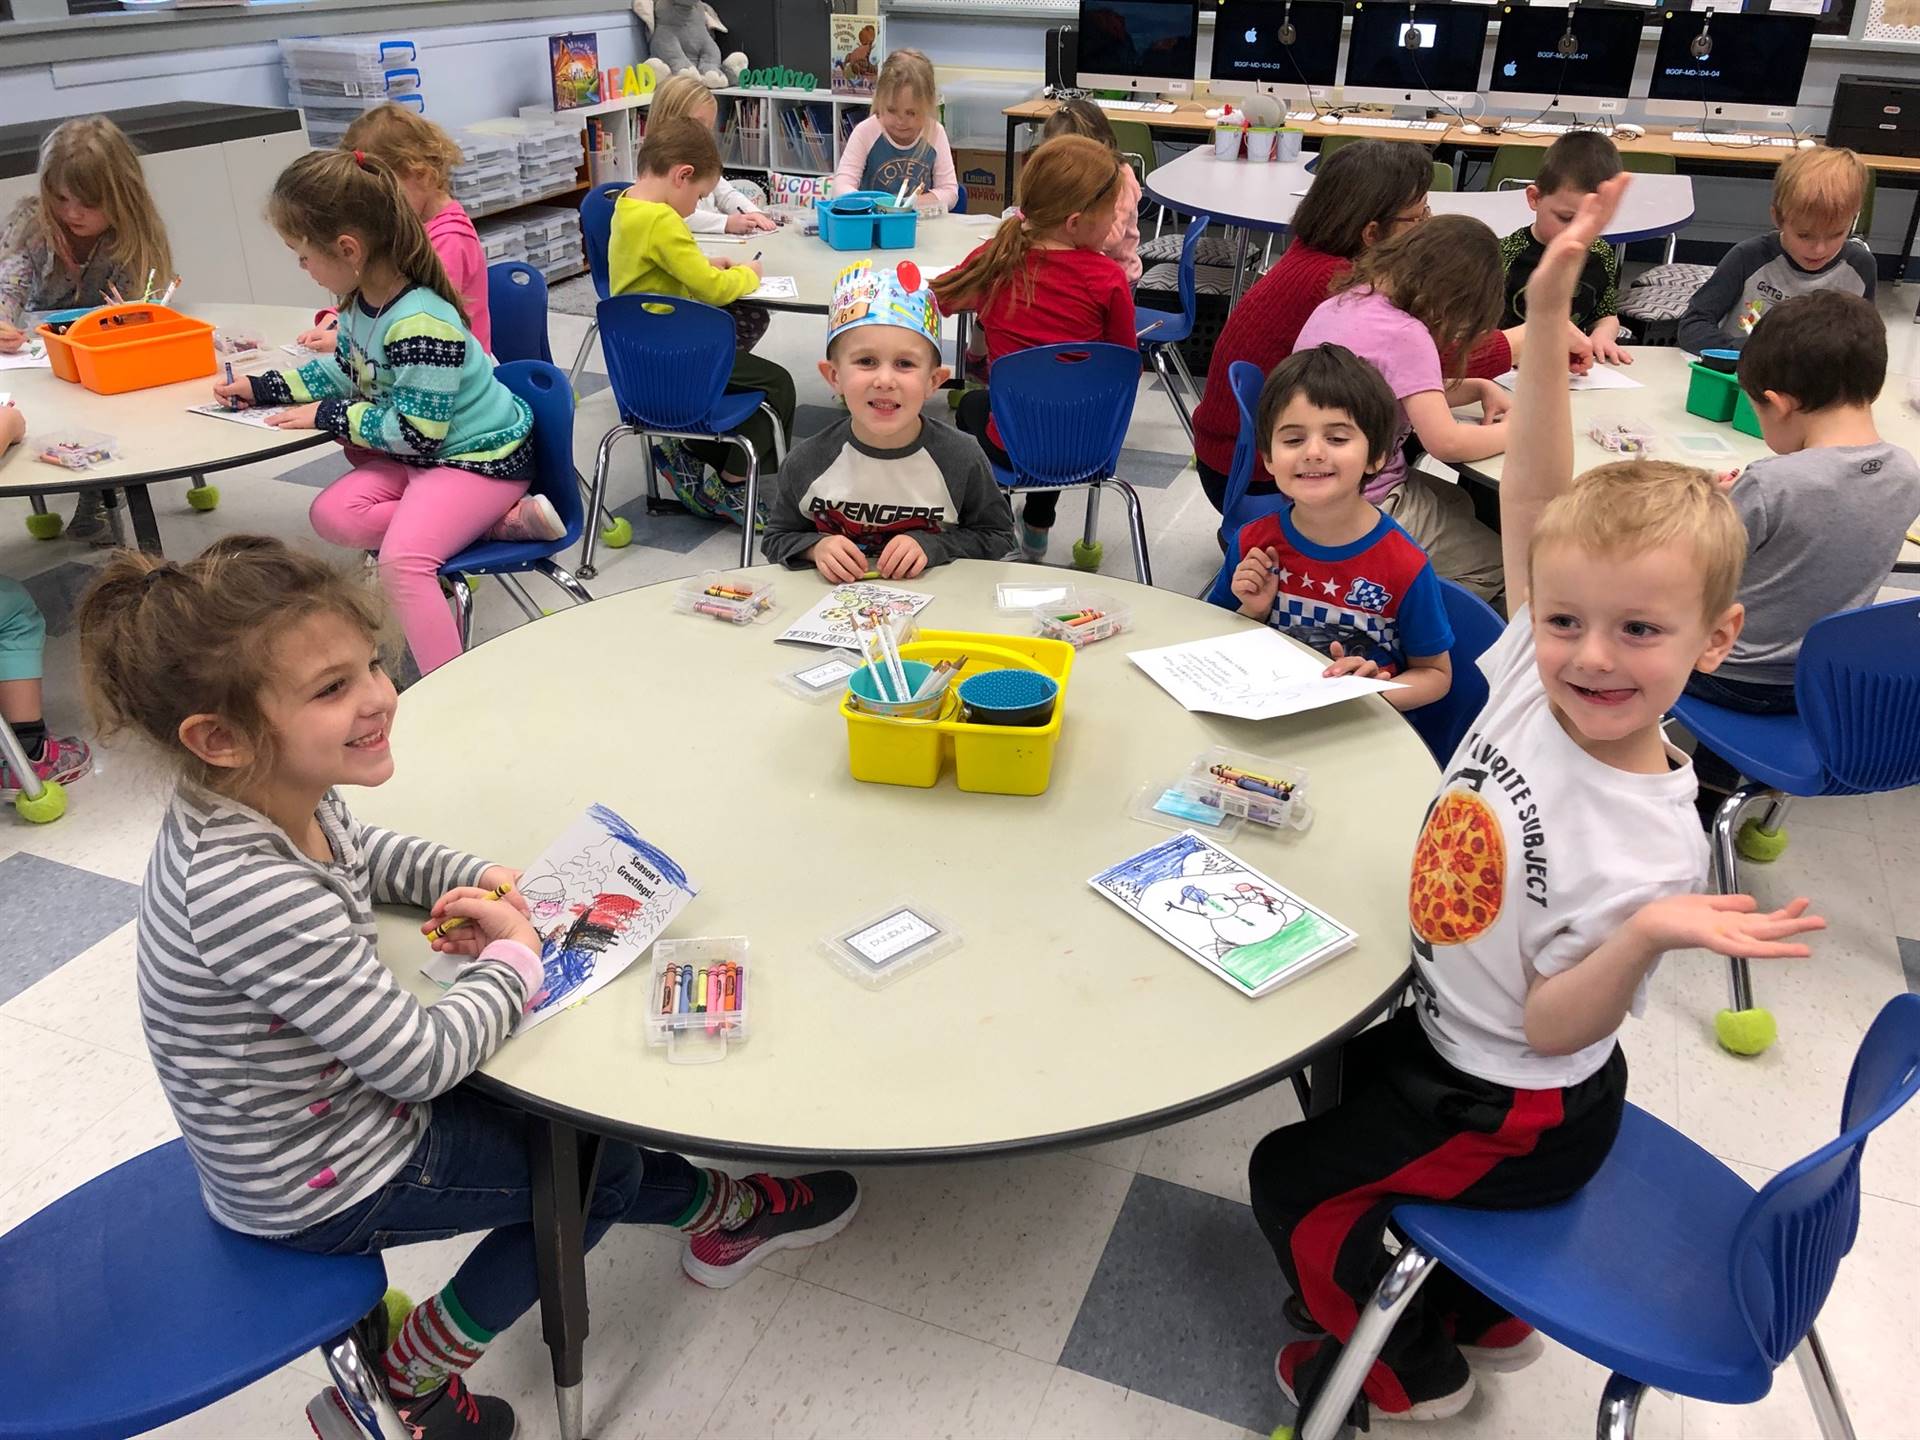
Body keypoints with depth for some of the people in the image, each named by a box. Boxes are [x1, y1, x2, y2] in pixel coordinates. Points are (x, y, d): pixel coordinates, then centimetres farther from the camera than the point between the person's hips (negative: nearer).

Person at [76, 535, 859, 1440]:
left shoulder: (275, 797, -13)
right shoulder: (259, 898, -40)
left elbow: (361, 853, 12)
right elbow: (425, 1059, -32)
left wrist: (468, 879, -5)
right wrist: (513, 966, -15)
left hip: (336, 1099, 8)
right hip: (324, 1187, -8)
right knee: (601, 1167, 8)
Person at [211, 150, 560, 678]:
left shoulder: (420, 324, -28)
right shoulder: (362, 302, 0)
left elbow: (416, 432, -26)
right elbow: (344, 370, 20)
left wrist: (329, 415, -14)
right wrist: (261, 387, 16)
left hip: (481, 457, -10)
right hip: (418, 455, 10)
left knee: (401, 559, -27)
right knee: (330, 514, -3)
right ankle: (503, 522, -12)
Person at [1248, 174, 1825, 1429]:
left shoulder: (1646, 848, -33)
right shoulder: (1534, 674, -19)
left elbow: (1553, 1026, -25)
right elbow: (1537, 499, -22)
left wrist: (1651, 938, -45)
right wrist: (1548, 315, -31)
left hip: (1522, 1112, -7)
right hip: (1450, 1040, 7)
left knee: (1294, 1181, 5)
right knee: (1334, 1082, 30)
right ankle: (1485, 1315, 45)